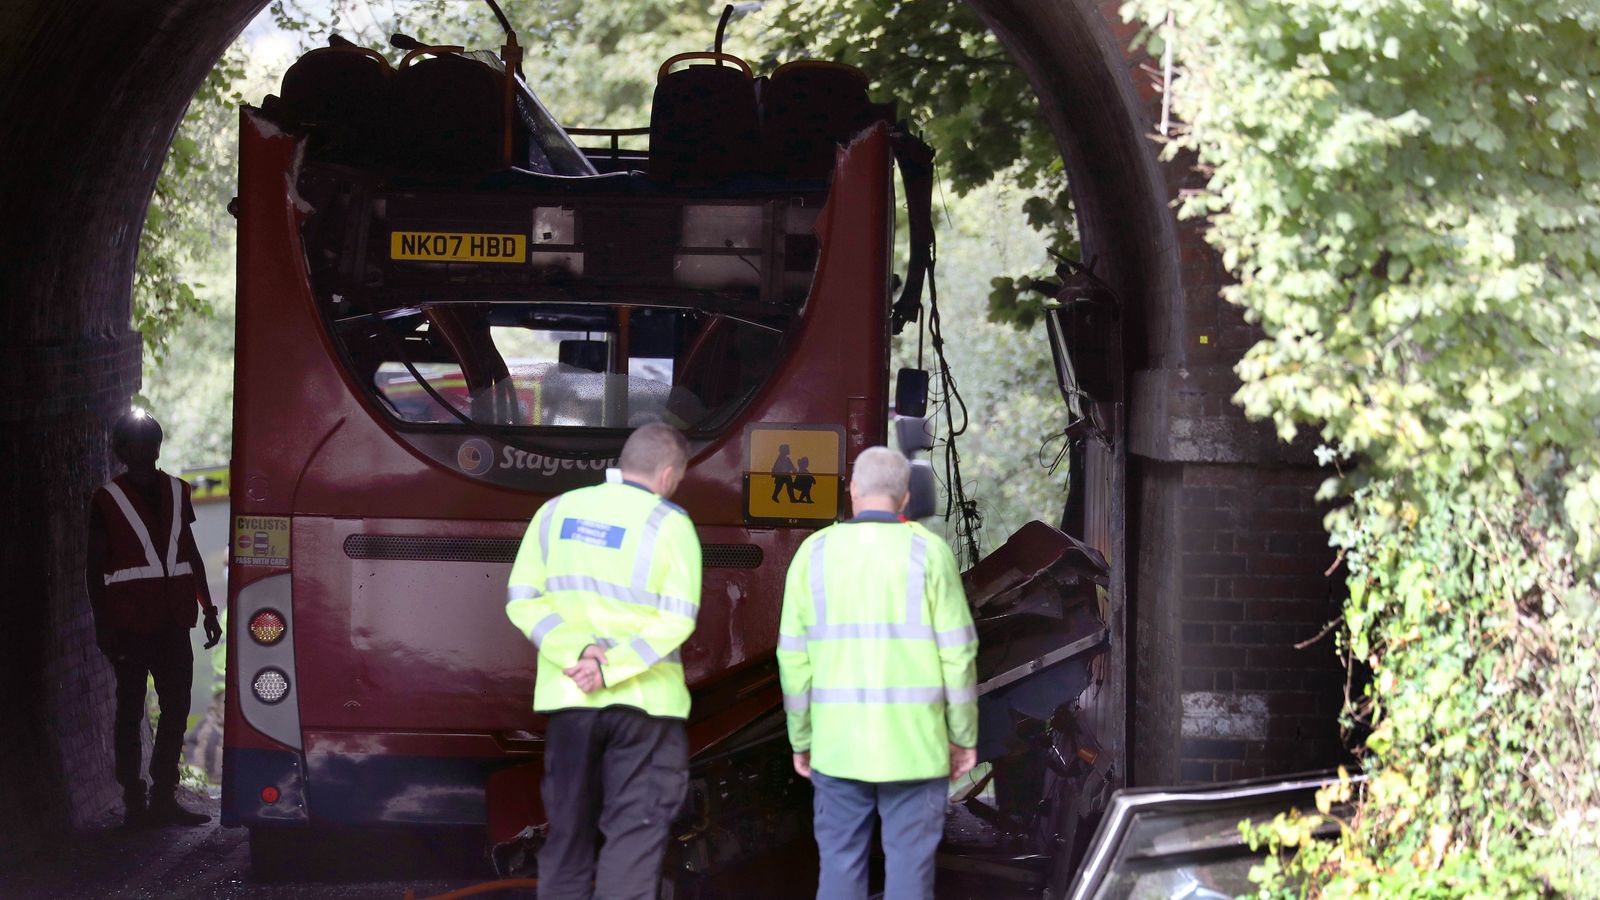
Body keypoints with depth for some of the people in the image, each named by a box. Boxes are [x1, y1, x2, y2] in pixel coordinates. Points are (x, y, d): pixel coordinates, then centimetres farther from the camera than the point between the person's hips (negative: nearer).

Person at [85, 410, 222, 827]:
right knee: (131, 708, 1)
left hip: (172, 620, 5)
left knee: (176, 705, 5)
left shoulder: (176, 492, 12)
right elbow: (94, 566, -1)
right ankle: (133, 800, 4)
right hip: (130, 622, -5)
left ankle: (163, 798, 13)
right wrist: (102, 623, -7)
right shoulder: (108, 499, -2)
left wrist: (208, 609, 15)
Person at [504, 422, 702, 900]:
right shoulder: (671, 524, -5)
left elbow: (522, 599, -2)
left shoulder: (557, 511, 6)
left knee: (568, 832, 14)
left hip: (566, 697, 4)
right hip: (644, 699, -4)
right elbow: (677, 619, -15)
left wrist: (578, 651, -12)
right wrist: (611, 667, -17)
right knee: (634, 838, 0)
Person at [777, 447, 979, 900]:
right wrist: (964, 736, 4)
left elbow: (794, 657, 3)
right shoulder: (928, 551, -3)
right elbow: (957, 651, -4)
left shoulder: (814, 552, 3)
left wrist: (801, 739, 12)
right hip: (913, 742, -2)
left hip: (838, 742, 2)